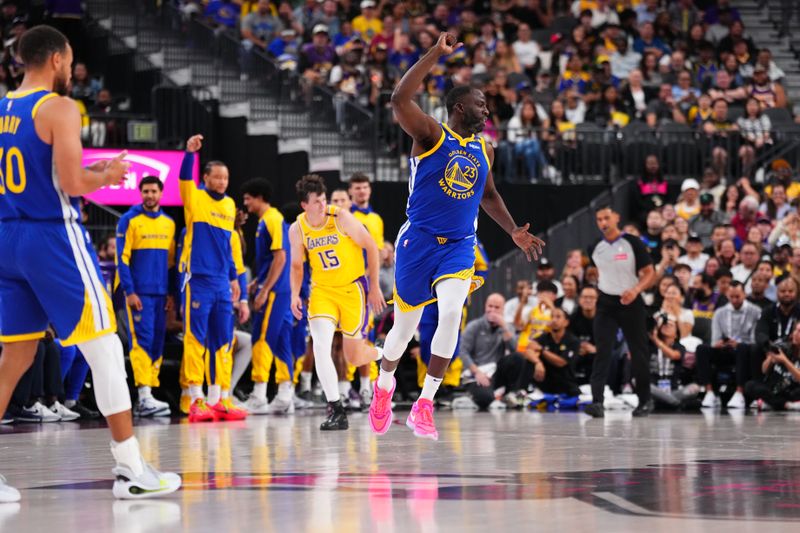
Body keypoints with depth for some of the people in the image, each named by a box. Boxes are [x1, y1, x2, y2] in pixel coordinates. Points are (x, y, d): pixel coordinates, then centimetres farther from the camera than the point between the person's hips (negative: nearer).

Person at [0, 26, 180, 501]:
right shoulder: (58, 108, -11)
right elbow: (73, 185, -19)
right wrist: (107, 175, 1)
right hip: (54, 237, -7)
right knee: (105, 350, -1)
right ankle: (131, 471, 0)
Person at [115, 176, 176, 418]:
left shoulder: (169, 223, 13)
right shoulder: (129, 220, -2)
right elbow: (122, 258, -6)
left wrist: (172, 293, 11)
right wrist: (129, 291, -13)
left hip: (161, 293, 5)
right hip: (139, 292, -5)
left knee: (158, 343, 3)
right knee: (142, 341, -12)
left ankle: (147, 397, 7)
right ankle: (145, 397, -15)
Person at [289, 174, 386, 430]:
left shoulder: (341, 218, -15)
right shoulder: (297, 229, -5)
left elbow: (371, 246, -6)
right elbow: (296, 265, 11)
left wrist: (375, 287, -6)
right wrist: (295, 295, -4)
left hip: (353, 288, -2)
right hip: (322, 290, 2)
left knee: (354, 357, 2)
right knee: (320, 345, -22)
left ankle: (384, 356, 41)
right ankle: (336, 410, -18)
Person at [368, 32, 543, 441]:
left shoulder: (484, 150, 10)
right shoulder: (431, 135, -7)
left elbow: (488, 196, 26)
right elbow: (400, 99, -25)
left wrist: (514, 231, 15)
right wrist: (436, 54, -25)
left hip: (459, 246, 3)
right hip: (419, 240, -3)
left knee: (450, 314, -20)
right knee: (405, 326, 6)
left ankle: (423, 407, -14)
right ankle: (384, 385, 37)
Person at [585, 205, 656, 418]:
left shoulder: (632, 243, -8)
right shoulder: (596, 248, 5)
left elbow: (650, 273, -9)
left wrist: (636, 290, -25)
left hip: (630, 303, -2)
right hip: (606, 304, 3)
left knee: (638, 353, 6)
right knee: (602, 352, -12)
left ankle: (645, 400, 23)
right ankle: (597, 402, -21)